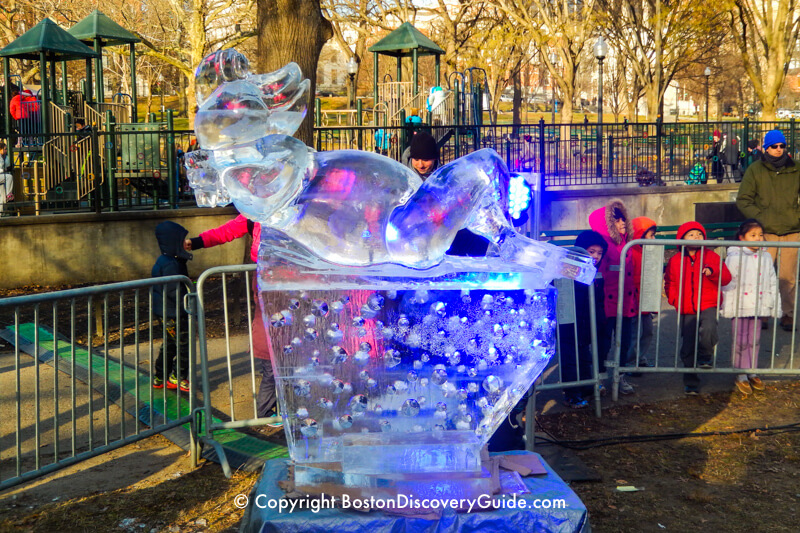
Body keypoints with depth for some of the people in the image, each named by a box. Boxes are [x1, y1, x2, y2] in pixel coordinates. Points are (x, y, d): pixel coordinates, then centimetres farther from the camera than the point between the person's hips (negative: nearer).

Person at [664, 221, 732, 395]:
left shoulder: (711, 257, 2)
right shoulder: (675, 260, 6)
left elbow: (726, 278, -3)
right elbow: (670, 284, 13)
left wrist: (712, 271, -22)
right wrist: (675, 299, -3)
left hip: (708, 306, -2)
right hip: (686, 311, 2)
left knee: (708, 329, -33)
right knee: (687, 348, 4)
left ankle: (706, 357, -4)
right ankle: (691, 382, 18)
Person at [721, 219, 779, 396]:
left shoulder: (766, 257, 8)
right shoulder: (734, 257, -7)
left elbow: (772, 283, 14)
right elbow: (727, 283, -6)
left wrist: (774, 305, 13)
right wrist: (727, 306, -9)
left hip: (759, 307, 4)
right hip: (740, 306, -4)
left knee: (754, 340, 11)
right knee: (740, 342, 0)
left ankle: (751, 372, 24)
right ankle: (741, 376, 10)